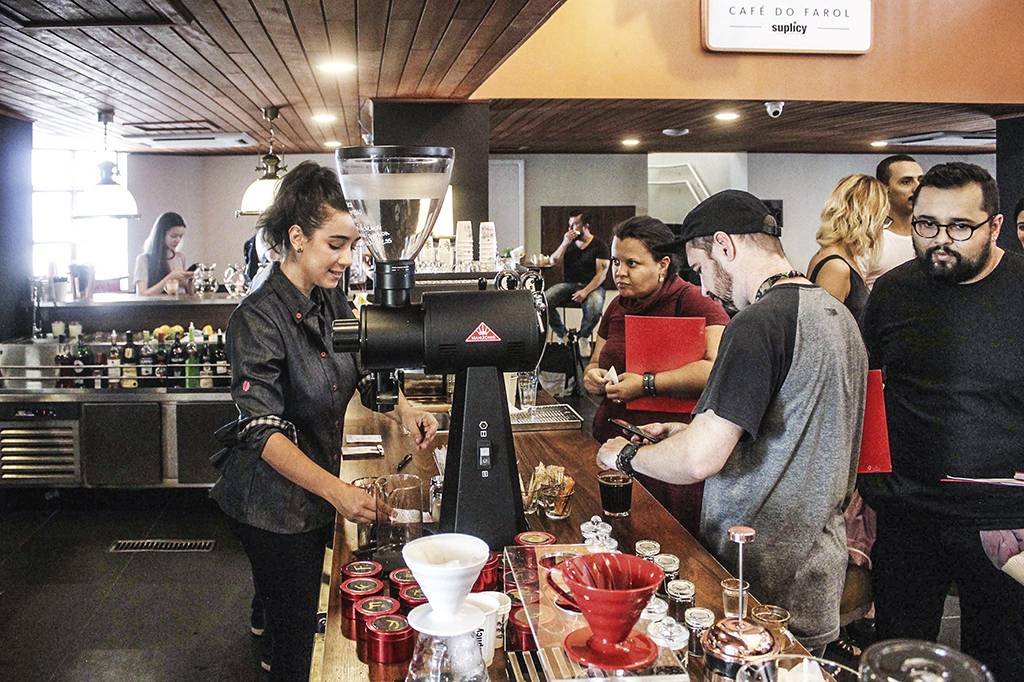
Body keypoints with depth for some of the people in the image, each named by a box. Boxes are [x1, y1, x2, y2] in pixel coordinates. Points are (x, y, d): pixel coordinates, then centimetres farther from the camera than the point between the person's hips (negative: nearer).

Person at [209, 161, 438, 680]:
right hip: (273, 506, -7)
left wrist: (402, 410, -10)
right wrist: (337, 491, -37)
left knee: (304, 618, 27)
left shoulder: (330, 300, -2)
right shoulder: (258, 319, -25)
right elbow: (263, 432, -28)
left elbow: (363, 370, 10)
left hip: (317, 492, 8)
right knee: (296, 640, 6)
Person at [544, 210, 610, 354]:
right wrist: (565, 243, -11)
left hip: (592, 286, -4)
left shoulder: (599, 245, -1)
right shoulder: (568, 242, 14)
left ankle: (584, 336, -6)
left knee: (594, 308, -38)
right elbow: (553, 261, 3)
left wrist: (586, 291, -25)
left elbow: (601, 273, -10)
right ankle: (562, 335, -6)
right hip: (569, 284, 4)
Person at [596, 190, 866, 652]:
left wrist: (626, 455, -6)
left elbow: (700, 459, -25)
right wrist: (691, 431, 15)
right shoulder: (837, 315, 10)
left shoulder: (758, 324, -21)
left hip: (765, 585, -9)